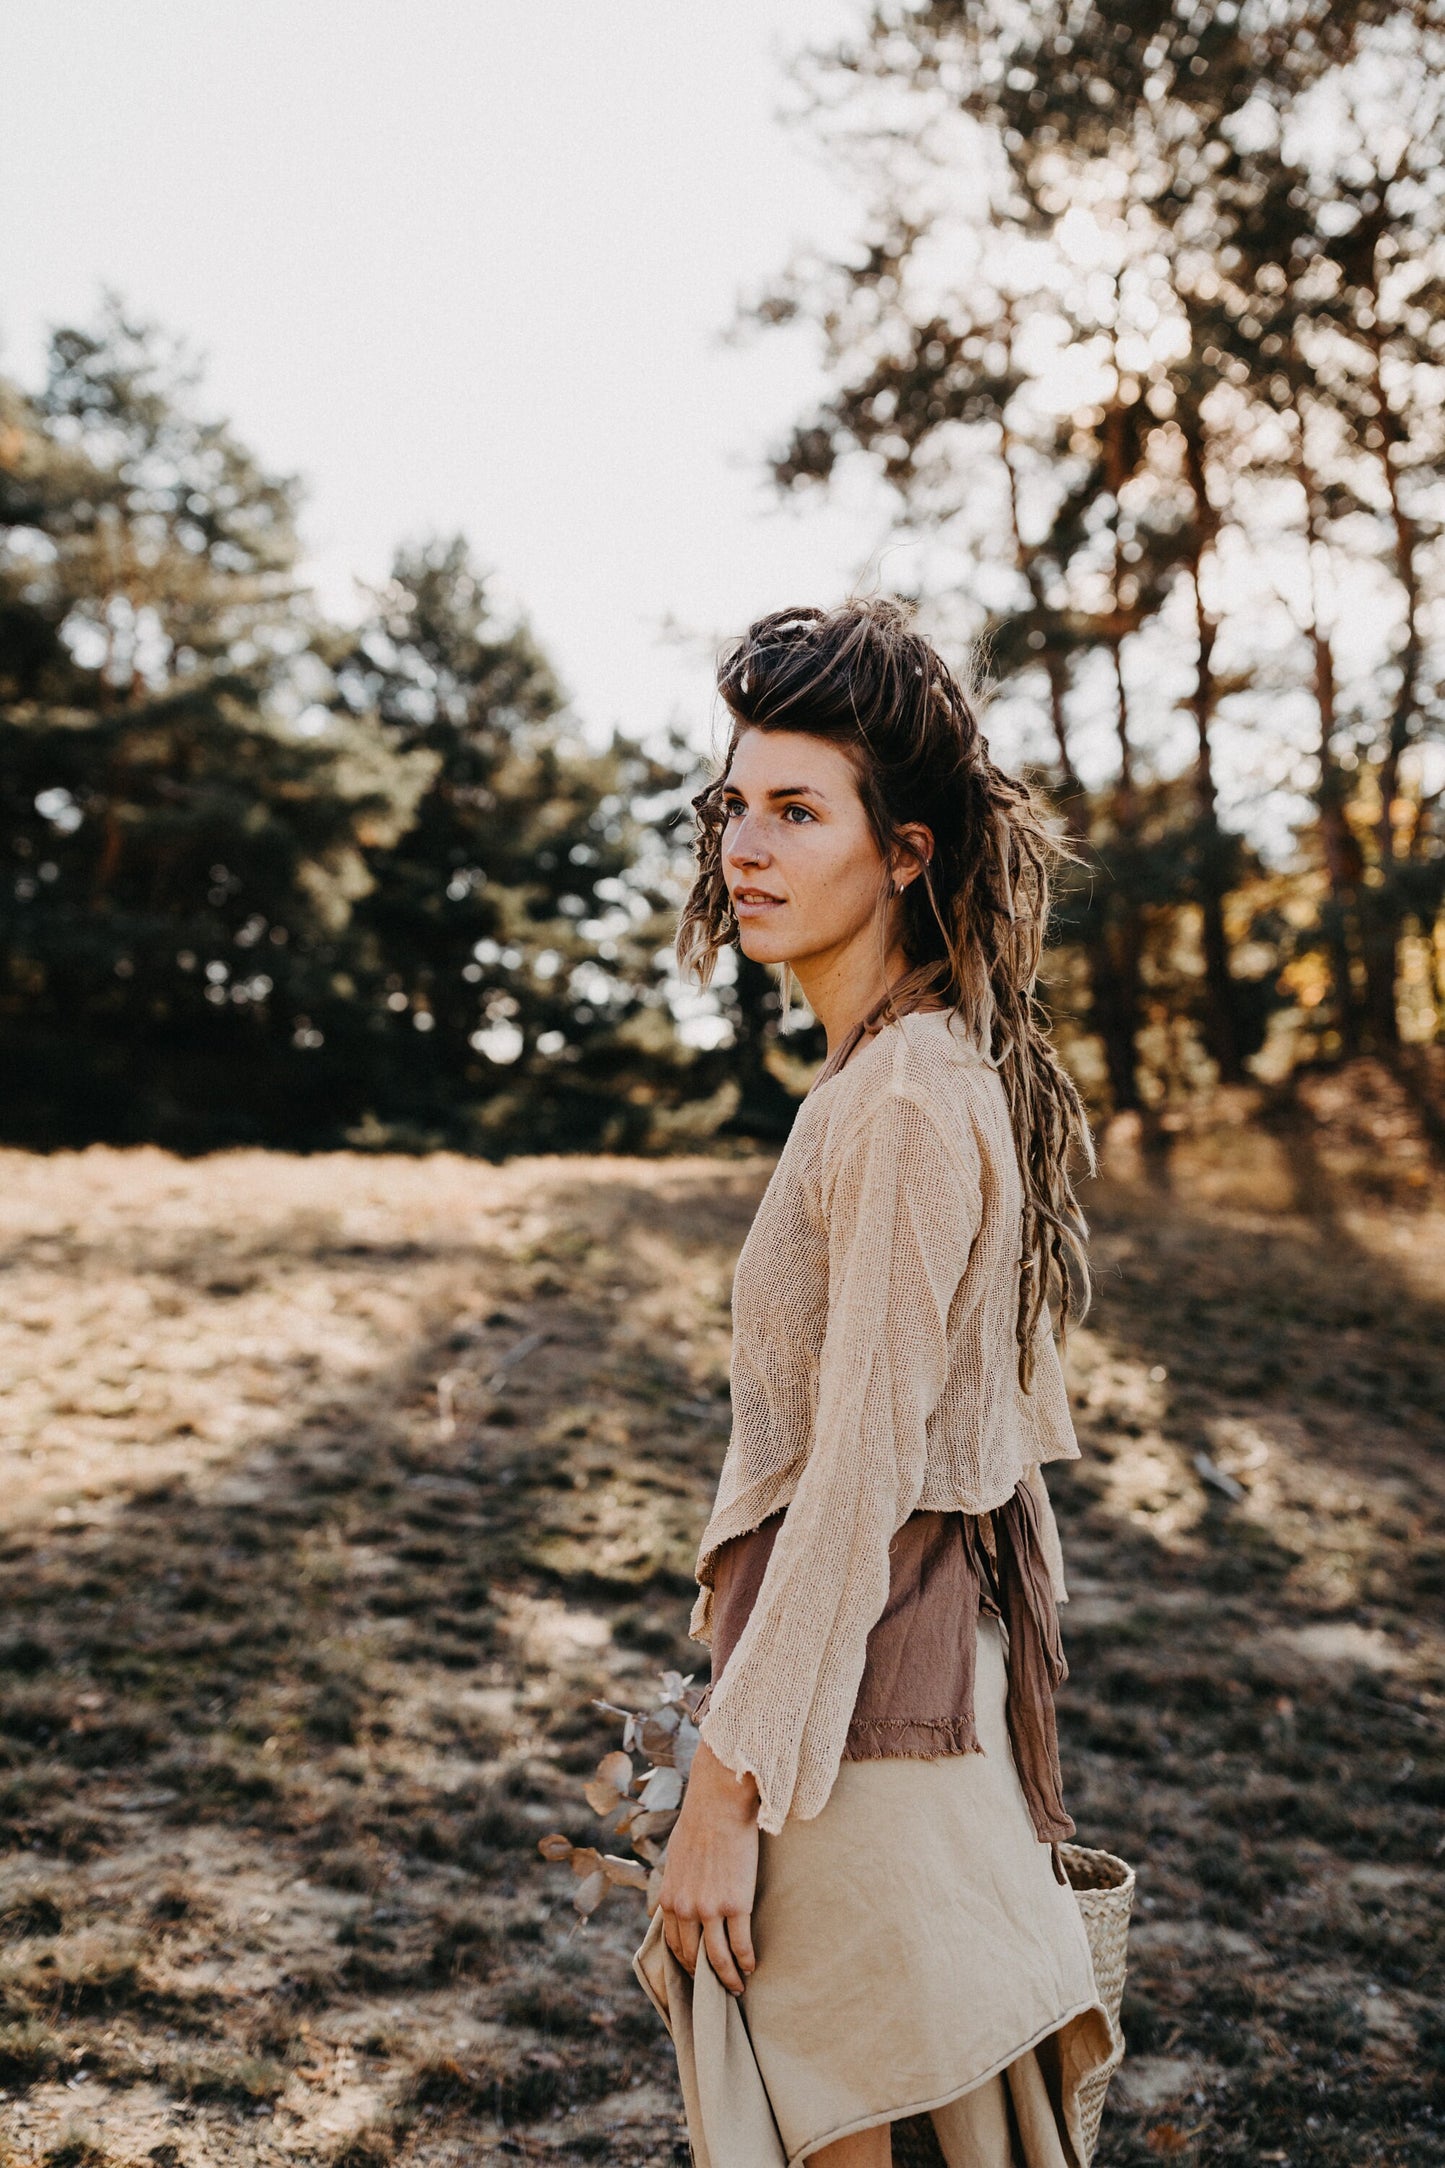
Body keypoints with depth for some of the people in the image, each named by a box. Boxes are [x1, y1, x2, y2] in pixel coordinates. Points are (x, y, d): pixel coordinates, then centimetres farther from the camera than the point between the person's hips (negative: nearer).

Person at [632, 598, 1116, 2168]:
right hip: (942, 1640, 9)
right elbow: (1015, 1410, 15)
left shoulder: (900, 1107, -21)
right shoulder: (964, 1070, 9)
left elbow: (859, 1479, -23)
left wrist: (729, 1785, -18)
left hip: (861, 1672, -9)